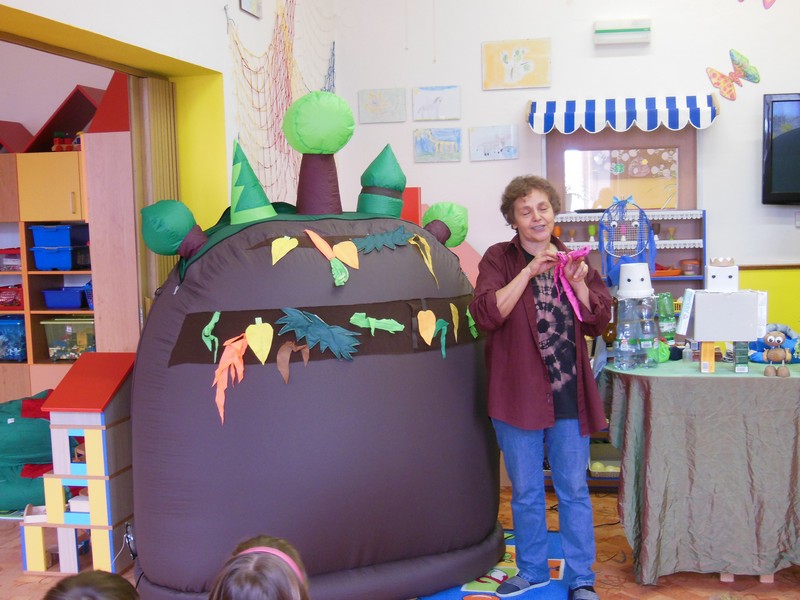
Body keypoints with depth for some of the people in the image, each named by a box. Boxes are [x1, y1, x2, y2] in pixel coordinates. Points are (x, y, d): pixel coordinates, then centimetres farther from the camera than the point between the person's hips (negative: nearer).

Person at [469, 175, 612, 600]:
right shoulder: (499, 258, -1)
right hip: (518, 394, -1)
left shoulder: (572, 259, 8)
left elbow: (597, 323, 4)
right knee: (525, 492, 11)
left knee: (574, 490, 8)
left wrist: (577, 282, -13)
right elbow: (486, 315, -17)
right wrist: (530, 271, -22)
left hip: (569, 394, 2)